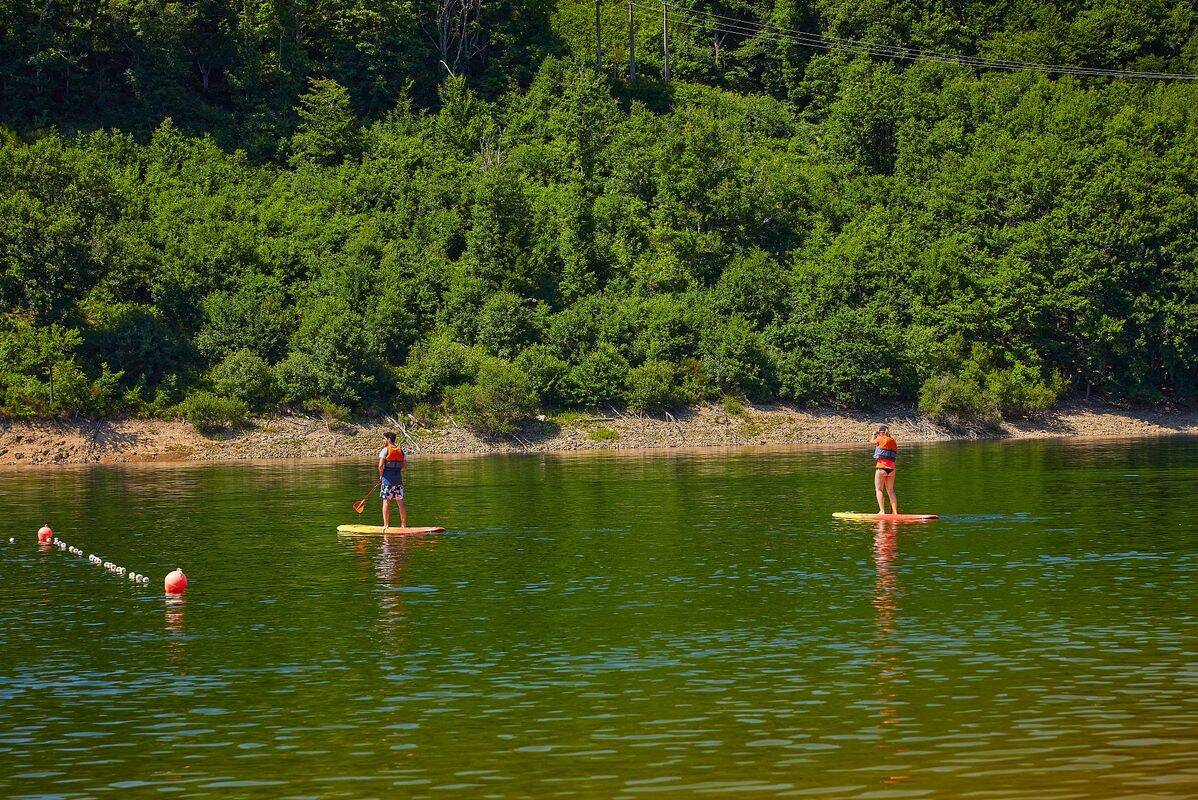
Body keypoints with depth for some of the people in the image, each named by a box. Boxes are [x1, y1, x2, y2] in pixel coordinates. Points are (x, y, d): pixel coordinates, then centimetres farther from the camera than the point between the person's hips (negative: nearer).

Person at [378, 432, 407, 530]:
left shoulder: (385, 450, -8)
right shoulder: (401, 450, 8)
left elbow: (380, 466, -14)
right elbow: (405, 466, 7)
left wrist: (381, 476, 0)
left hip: (387, 477, -5)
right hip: (399, 477, 5)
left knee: (386, 501, -1)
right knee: (400, 502, 8)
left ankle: (386, 525, -3)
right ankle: (404, 525, 11)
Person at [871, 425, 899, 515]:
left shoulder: (881, 439, -6)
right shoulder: (893, 441, 9)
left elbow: (871, 441, 11)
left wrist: (875, 434, 30)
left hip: (881, 467, -6)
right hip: (891, 468, 6)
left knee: (879, 490, 1)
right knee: (890, 490, 13)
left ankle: (882, 511, -9)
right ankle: (895, 512, 11)